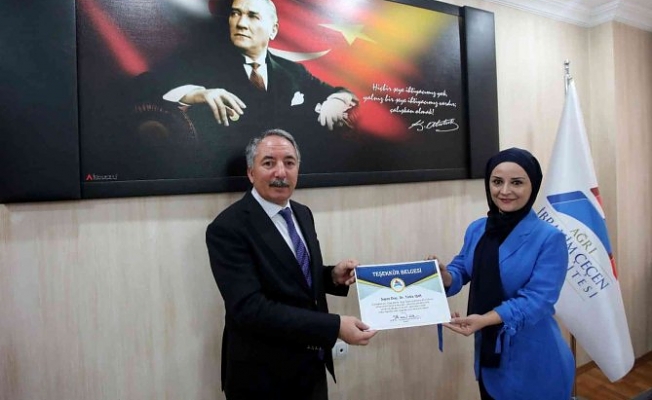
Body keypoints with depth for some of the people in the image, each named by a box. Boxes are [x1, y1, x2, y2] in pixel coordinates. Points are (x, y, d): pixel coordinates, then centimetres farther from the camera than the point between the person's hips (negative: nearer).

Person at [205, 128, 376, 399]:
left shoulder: (303, 214, 2)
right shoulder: (228, 228, -21)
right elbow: (250, 308, -27)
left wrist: (333, 276, -9)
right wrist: (335, 326, -28)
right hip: (263, 375, -6)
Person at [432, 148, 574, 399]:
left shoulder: (549, 238, -16)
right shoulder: (476, 230, 1)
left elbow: (538, 299, -22)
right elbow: (461, 270, 5)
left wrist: (485, 319, -33)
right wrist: (444, 276, -19)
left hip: (534, 361, -4)